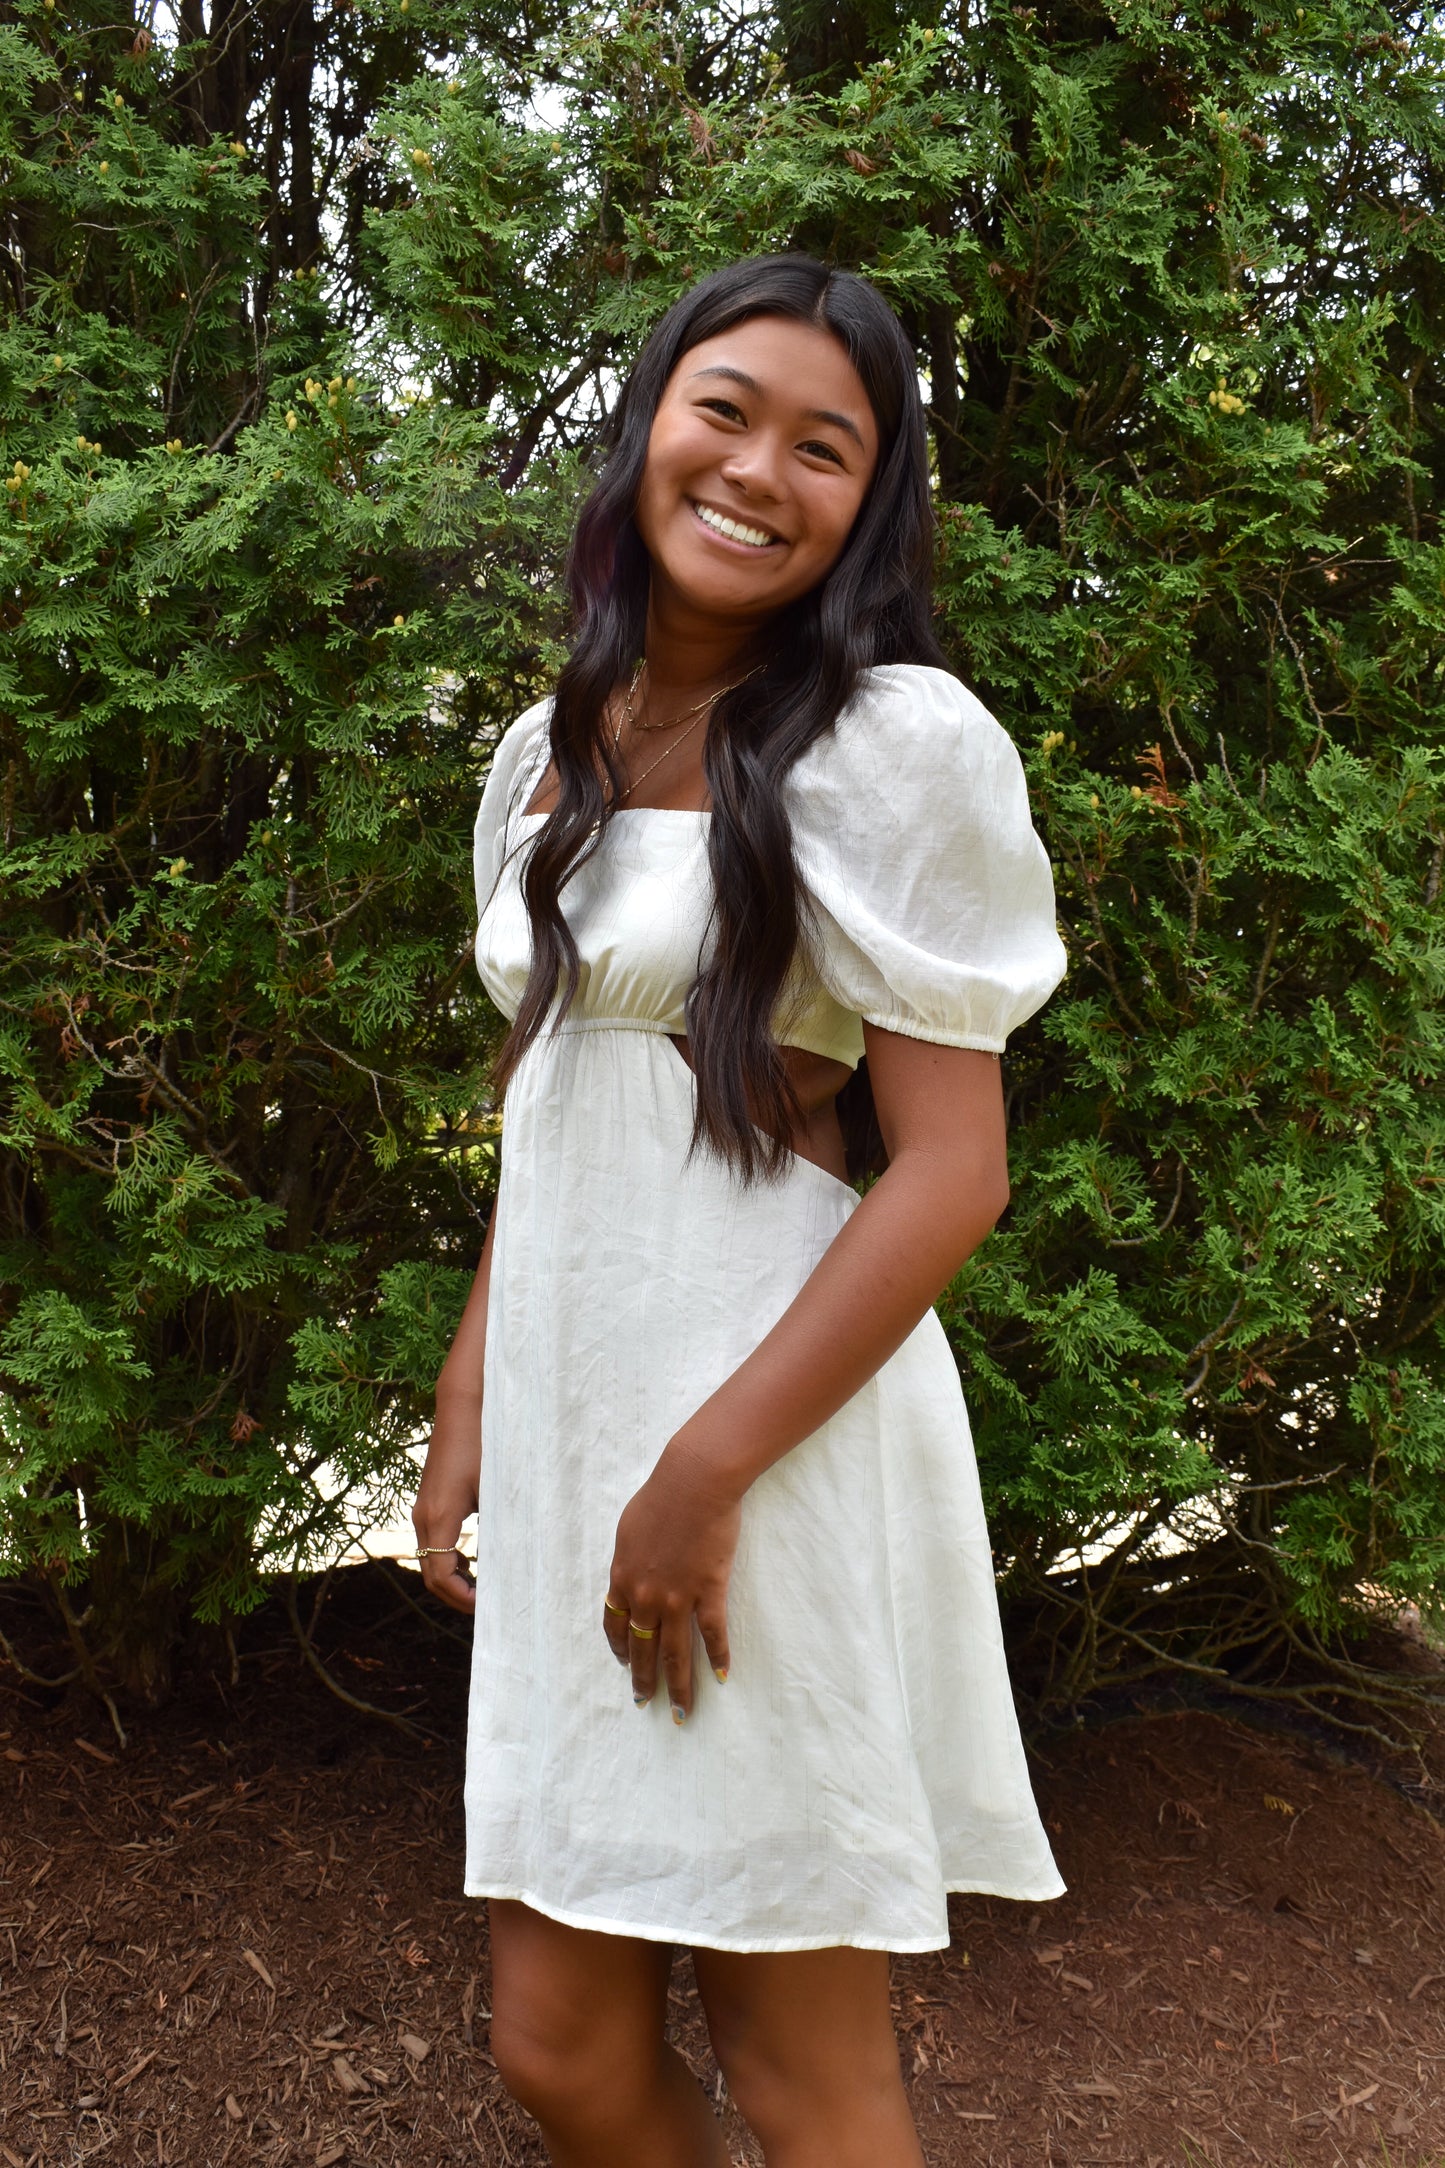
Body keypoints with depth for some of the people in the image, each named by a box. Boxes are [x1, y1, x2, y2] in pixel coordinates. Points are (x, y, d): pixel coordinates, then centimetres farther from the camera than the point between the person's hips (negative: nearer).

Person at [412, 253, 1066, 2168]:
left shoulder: (900, 739, -8)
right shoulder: (553, 754, 12)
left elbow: (952, 1171, -13)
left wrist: (704, 1474, -16)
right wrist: (469, 1413, 9)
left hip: (780, 1442, -6)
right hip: (570, 1433, 6)